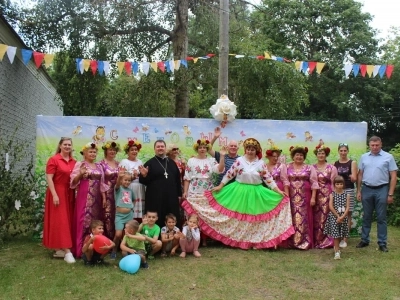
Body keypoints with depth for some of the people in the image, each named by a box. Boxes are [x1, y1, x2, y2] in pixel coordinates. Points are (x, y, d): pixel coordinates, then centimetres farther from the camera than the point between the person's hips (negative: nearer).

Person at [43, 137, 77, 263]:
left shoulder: (74, 162, 9)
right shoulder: (53, 160, -8)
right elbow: (49, 178, -13)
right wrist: (54, 195, -19)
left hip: (69, 194, 7)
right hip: (58, 193, -7)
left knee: (68, 221, 8)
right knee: (60, 221, -6)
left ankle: (59, 249, 19)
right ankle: (67, 251, -8)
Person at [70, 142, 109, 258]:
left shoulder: (99, 166, 14)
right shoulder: (80, 164, -1)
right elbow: (73, 181, -6)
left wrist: (104, 197, 8)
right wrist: (80, 174, -23)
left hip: (96, 198, 5)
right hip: (84, 197, -5)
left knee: (96, 220, 8)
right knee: (83, 220, -5)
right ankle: (81, 249, 2)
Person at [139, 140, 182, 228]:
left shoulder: (171, 162, 14)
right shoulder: (150, 163, 1)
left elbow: (178, 179, 17)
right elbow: (144, 181, -3)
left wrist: (179, 194, 13)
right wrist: (144, 175, -25)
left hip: (171, 197, 4)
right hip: (155, 198, -4)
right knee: (157, 222, -4)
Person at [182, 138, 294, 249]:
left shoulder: (261, 163, -1)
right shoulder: (239, 160, -5)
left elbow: (268, 178, 1)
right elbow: (230, 174, -2)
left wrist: (278, 191, -3)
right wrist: (220, 186, -2)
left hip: (256, 193, 1)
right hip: (239, 191, -1)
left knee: (254, 218, 5)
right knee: (238, 217, 4)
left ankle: (255, 241, 15)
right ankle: (239, 240, 15)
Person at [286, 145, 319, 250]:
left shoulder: (309, 168, 6)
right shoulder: (287, 167, 7)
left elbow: (314, 183, 2)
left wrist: (313, 197, -5)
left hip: (304, 198, 0)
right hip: (291, 197, 0)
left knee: (304, 218, 0)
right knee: (292, 218, 1)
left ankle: (305, 242, 8)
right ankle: (291, 241, 9)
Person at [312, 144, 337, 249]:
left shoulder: (331, 168, 3)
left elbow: (334, 183, 0)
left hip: (327, 196, -2)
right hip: (315, 196, 2)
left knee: (326, 218, -3)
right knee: (315, 219, 3)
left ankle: (326, 241, 7)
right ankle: (316, 241, 12)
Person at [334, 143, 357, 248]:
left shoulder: (352, 163, 1)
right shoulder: (335, 164, 9)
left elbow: (354, 179, -3)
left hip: (348, 190, -2)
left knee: (347, 214, 0)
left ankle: (345, 239, 5)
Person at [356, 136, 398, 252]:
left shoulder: (388, 157, -3)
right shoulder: (364, 157, 6)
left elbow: (393, 176, -3)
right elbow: (360, 175, 10)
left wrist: (390, 194, -7)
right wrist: (358, 191, 6)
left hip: (381, 190, -3)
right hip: (366, 189, 3)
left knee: (381, 218, 4)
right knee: (366, 217, 11)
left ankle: (382, 243, 11)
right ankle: (364, 240, 20)